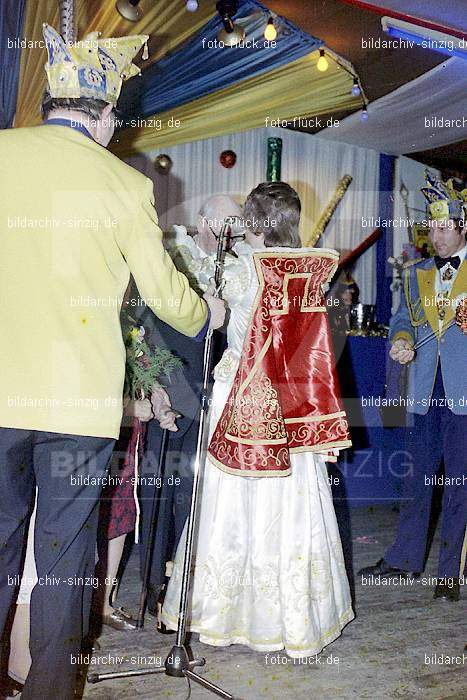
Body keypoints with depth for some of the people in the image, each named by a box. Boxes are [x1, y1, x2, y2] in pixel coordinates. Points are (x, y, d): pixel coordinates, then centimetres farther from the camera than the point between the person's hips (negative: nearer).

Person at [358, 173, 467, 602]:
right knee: (418, 477, 12)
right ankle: (405, 558, 23)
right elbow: (403, 320, 16)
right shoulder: (417, 273, 16)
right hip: (424, 392, 4)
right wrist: (401, 341, -5)